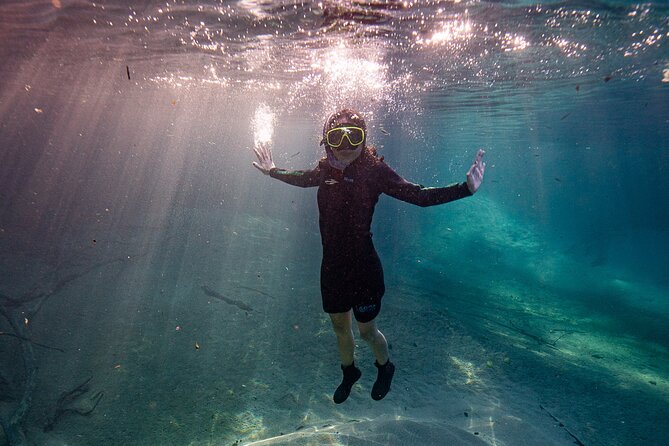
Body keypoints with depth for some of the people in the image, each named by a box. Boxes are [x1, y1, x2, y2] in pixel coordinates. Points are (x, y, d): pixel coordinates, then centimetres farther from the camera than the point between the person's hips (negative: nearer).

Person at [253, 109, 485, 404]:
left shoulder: (374, 170, -14)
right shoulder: (326, 169, 0)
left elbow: (420, 196, -19)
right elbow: (301, 178, 23)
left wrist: (465, 188, -28)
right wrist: (273, 171, 28)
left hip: (363, 266, -5)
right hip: (332, 266, 5)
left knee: (366, 330, 14)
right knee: (339, 326, 23)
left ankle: (385, 368, 49)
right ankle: (349, 373, 52)